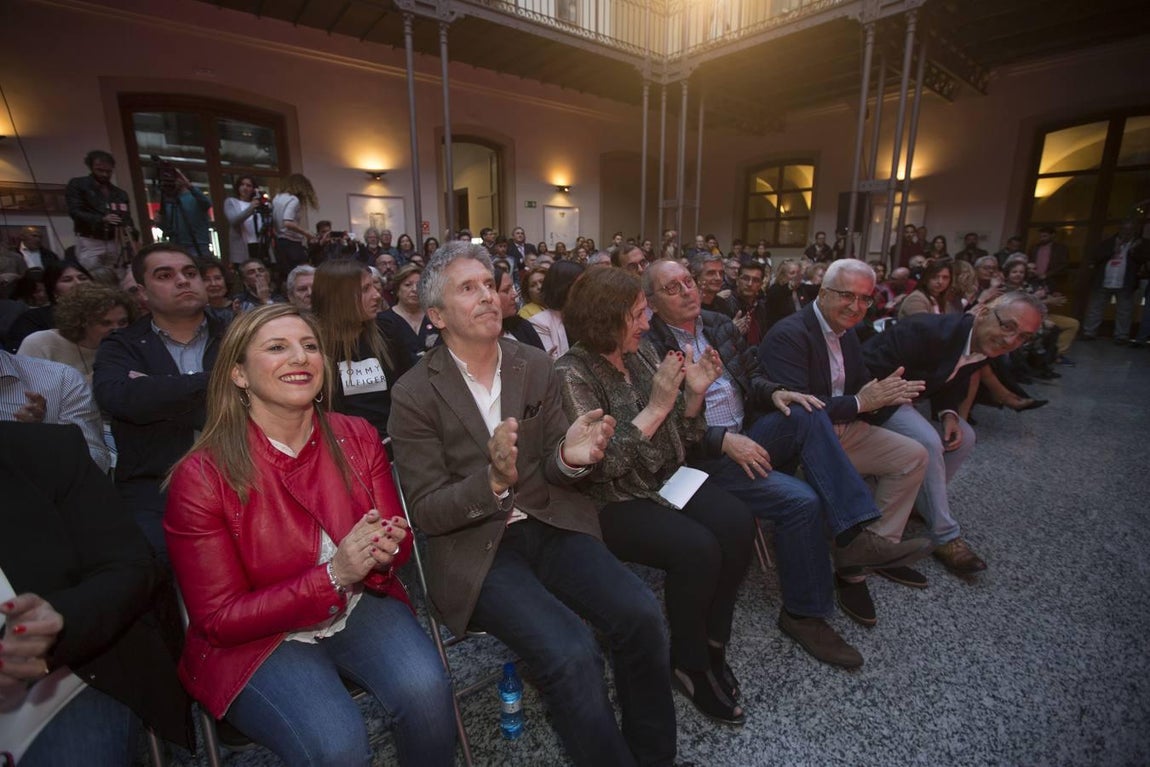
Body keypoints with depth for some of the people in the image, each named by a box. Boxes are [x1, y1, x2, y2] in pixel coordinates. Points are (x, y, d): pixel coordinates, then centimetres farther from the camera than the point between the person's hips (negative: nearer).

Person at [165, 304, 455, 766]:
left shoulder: (358, 439, -7)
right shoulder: (201, 477, -16)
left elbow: (397, 539, 2)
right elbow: (219, 619, -12)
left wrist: (383, 553, -24)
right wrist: (332, 575, -26)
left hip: (359, 605, 3)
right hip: (255, 636, -2)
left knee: (425, 689, -23)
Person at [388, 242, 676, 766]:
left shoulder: (536, 367, 4)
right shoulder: (414, 394, -6)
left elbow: (550, 468, 6)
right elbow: (427, 512, -7)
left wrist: (570, 457, -18)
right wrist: (492, 480, -27)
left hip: (549, 524, 4)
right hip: (474, 547, -3)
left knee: (640, 615, -17)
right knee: (571, 653, -25)